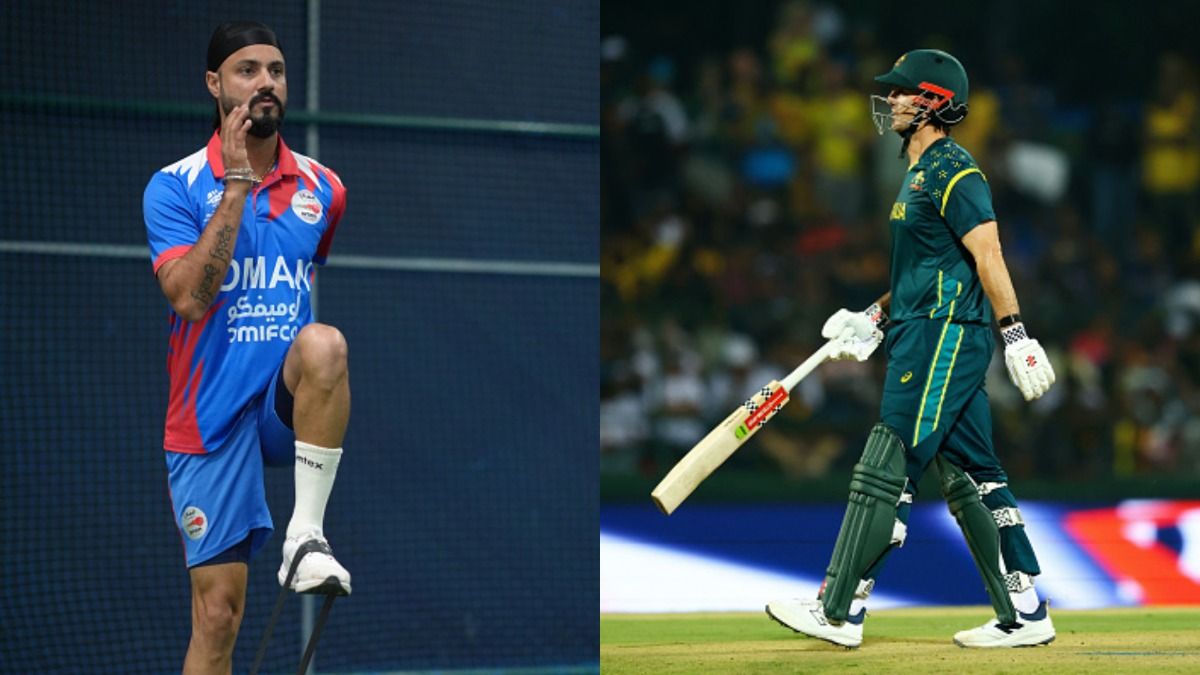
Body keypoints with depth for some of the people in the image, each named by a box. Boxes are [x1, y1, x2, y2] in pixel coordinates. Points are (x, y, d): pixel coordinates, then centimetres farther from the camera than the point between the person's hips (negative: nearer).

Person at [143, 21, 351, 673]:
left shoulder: (322, 189, 7)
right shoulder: (174, 187, -3)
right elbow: (189, 295, -19)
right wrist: (236, 183, -18)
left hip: (289, 408, 2)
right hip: (210, 418, -2)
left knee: (323, 342, -34)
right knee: (218, 614, -6)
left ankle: (306, 534, -28)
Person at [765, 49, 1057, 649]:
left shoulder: (953, 172, -11)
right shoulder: (921, 172, 20)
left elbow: (987, 255, -19)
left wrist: (1016, 334, -26)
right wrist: (873, 319, 19)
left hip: (945, 337, -11)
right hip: (926, 338, 11)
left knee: (885, 472, -10)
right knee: (970, 478, 8)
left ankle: (839, 611, -9)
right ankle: (1024, 614, 9)